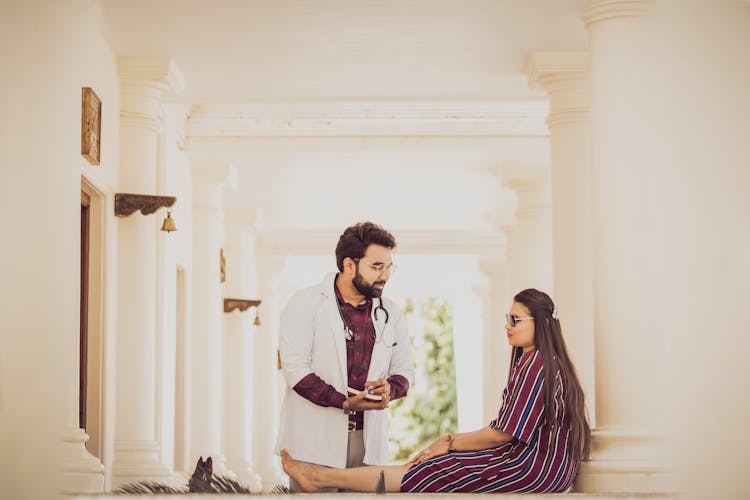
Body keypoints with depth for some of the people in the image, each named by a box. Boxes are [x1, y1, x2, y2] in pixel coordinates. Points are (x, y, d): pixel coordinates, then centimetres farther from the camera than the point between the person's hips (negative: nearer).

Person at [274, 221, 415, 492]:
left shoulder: (390, 313, 12)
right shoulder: (306, 303, -2)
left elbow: (404, 369, 17)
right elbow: (295, 368, -10)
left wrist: (389, 388, -8)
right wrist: (344, 402, -19)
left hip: (367, 439, 4)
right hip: (315, 440, -4)